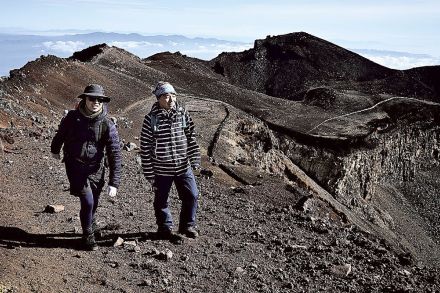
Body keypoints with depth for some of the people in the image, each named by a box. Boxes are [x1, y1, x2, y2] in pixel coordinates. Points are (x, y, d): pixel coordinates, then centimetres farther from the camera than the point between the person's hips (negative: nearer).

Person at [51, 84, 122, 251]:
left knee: (93, 205, 7)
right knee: (87, 202, -12)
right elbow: (61, 134, 15)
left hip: (96, 169, 1)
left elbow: (114, 155, -11)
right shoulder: (72, 117, -7)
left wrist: (114, 183, -16)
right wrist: (55, 150, 33)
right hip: (75, 166, -1)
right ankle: (88, 236, 8)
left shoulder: (108, 125, -10)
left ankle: (89, 231, 35)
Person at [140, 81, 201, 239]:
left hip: (183, 167, 3)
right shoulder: (151, 118, -9)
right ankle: (165, 227, 33)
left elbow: (191, 138, 7)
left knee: (191, 195, 5)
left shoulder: (183, 114, 1)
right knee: (161, 200, 11)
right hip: (161, 169, -2)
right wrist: (148, 172, -7)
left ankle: (187, 225, 27)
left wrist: (195, 160, 3)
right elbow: (145, 147, -7)